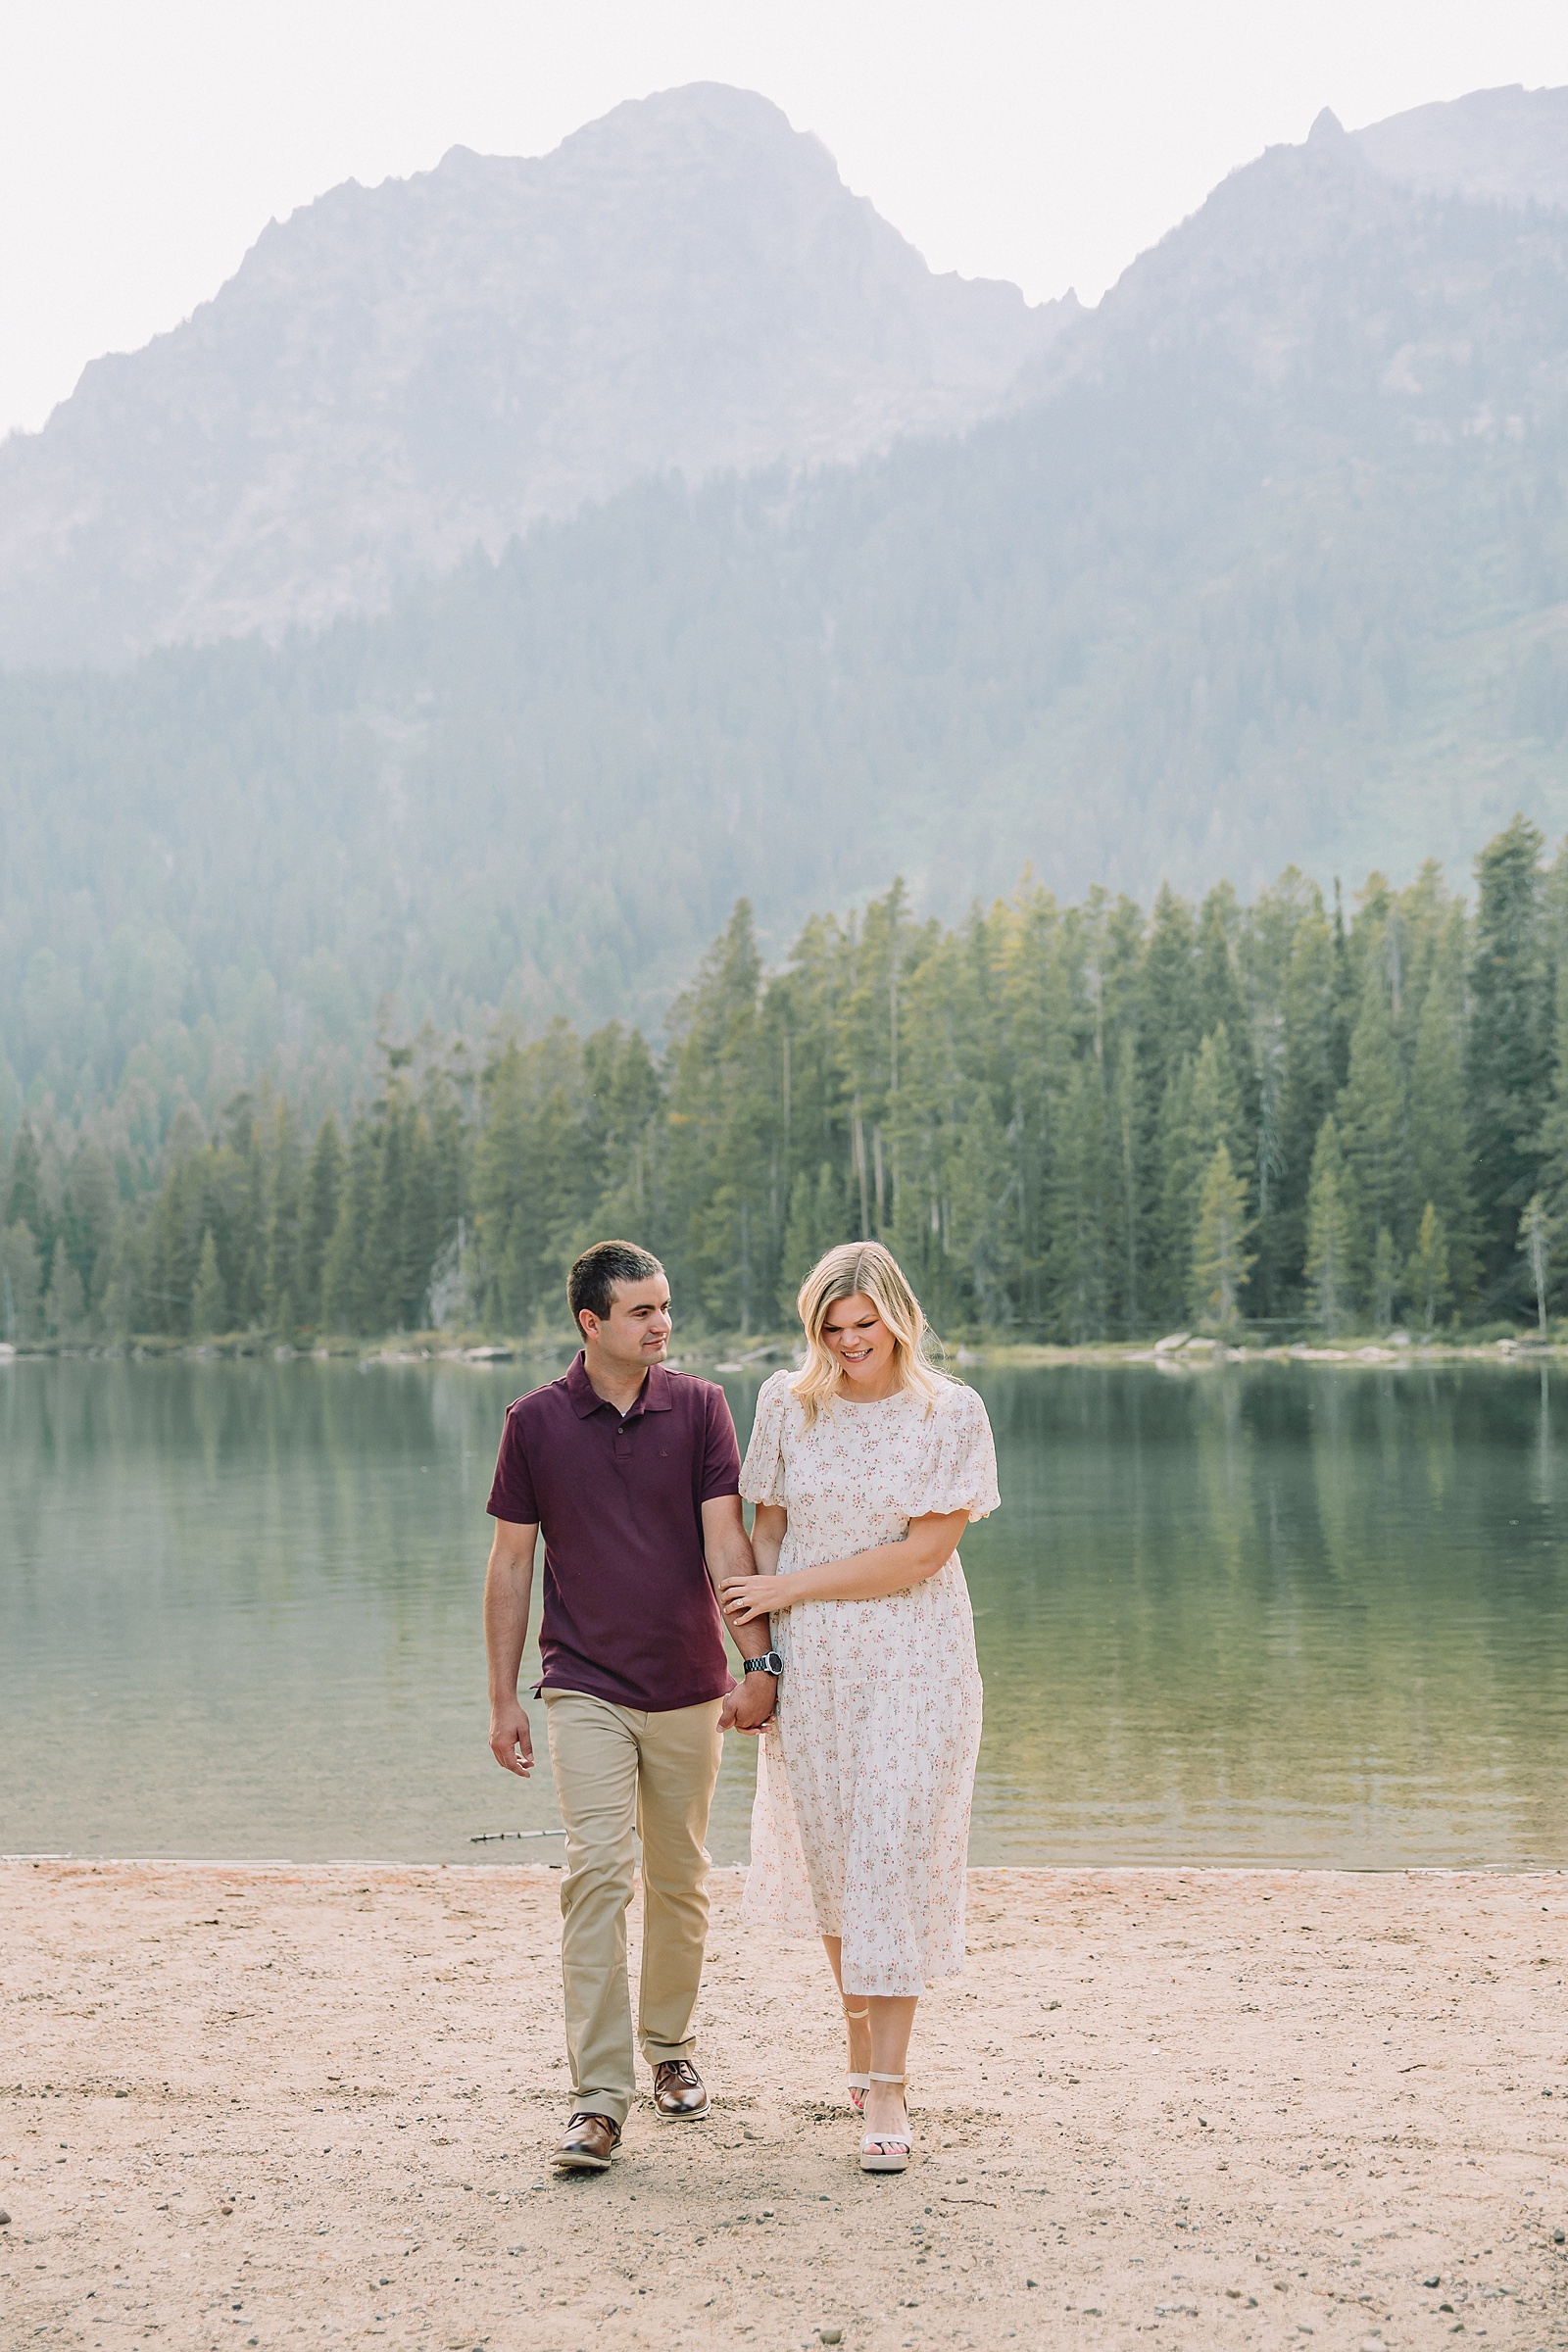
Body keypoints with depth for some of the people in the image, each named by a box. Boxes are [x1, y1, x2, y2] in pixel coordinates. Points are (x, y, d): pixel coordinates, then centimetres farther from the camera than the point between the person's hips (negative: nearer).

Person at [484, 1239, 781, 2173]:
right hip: (585, 1690, -1)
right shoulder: (536, 1422, -2)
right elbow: (511, 1563, 3)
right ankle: (600, 2097, -9)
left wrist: (760, 1662, -14)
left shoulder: (700, 1408, -2)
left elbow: (726, 1543, -6)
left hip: (688, 1689, 1)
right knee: (598, 1873, -12)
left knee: (680, 1881, 11)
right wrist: (503, 1699, 2)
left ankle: (671, 2045, 32)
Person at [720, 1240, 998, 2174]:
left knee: (893, 1858, -7)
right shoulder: (787, 1404, 2)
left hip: (914, 1662, -3)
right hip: (811, 1665, 3)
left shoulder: (952, 1413, -7)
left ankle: (888, 2086, -1)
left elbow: (923, 1553, -11)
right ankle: (861, 2045, 29)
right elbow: (766, 1531, 8)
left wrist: (788, 1590, -9)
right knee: (830, 1859, 9)